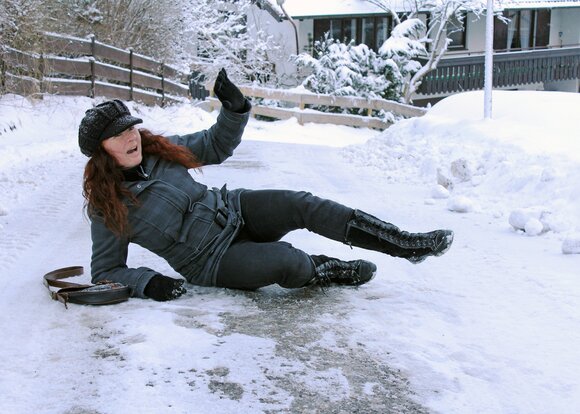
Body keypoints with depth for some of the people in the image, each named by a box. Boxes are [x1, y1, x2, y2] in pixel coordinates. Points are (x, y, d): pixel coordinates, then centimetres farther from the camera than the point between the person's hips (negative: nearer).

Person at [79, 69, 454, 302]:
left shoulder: (159, 149, 1)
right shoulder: (106, 206, -12)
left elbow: (217, 146, 10)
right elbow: (106, 272, -6)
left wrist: (234, 107, -8)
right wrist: (148, 282, -24)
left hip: (232, 209, 5)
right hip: (211, 261, -5)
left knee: (300, 204, -18)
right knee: (286, 261, -33)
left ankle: (407, 244, -16)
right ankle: (326, 271, 0)